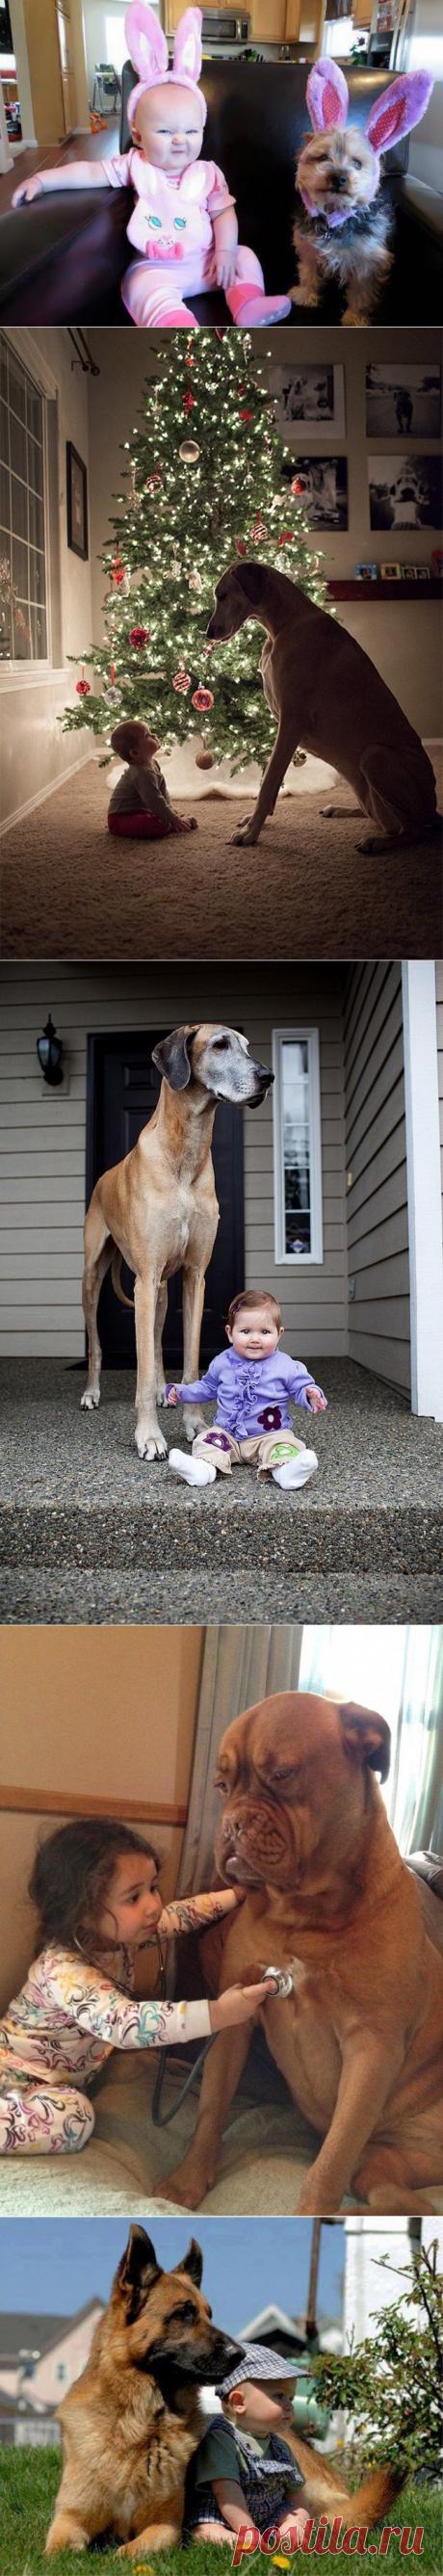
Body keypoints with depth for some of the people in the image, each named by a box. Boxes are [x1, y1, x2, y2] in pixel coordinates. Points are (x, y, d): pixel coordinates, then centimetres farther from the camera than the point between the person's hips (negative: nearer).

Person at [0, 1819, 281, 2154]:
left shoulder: (118, 1934, -8)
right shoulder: (64, 1970, -33)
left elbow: (181, 1914, 9)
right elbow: (126, 2024, -47)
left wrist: (236, 1895, 0)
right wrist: (218, 2014, -54)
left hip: (66, 2075, 11)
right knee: (71, 2115, -31)